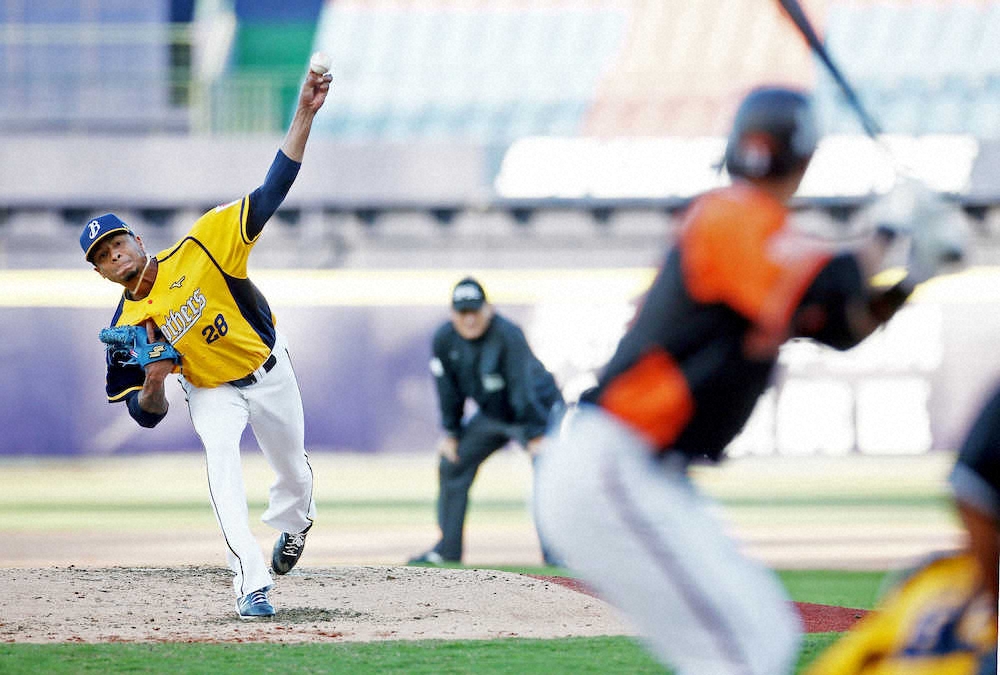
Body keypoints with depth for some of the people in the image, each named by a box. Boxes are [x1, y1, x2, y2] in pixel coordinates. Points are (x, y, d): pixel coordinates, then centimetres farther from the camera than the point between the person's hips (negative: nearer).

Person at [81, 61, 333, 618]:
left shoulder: (199, 249, -21)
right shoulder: (127, 329, -16)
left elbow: (273, 193, -26)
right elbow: (148, 415, -11)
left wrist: (305, 115, -36)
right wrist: (154, 382, -35)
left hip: (268, 372, 1)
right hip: (211, 393, -1)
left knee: (294, 475, 15)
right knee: (222, 460, -30)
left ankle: (292, 524, 53)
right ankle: (252, 585, -34)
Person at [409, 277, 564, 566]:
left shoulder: (508, 335, -31)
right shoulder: (444, 340, -14)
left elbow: (523, 387, -32)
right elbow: (448, 389, -1)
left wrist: (535, 436, -33)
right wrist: (450, 432, 1)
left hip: (538, 409, -6)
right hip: (490, 415, 6)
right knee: (452, 465, 6)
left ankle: (554, 550, -22)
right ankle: (447, 549, 17)